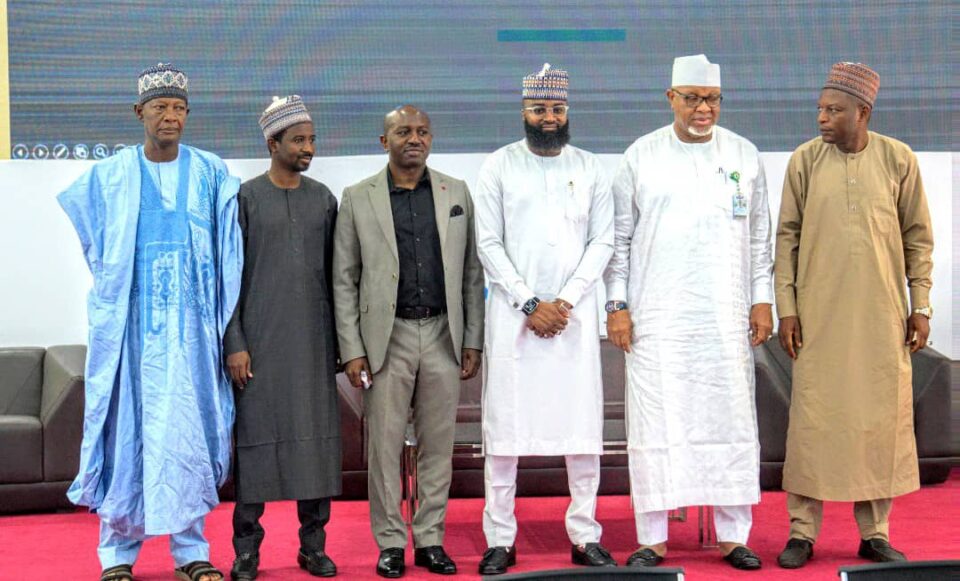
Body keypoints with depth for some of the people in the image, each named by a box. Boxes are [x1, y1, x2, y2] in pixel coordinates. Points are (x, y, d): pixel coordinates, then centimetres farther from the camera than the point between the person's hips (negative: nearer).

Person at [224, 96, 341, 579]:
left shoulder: (323, 199, 10)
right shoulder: (246, 198, 0)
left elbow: (333, 275, 12)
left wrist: (339, 340, 9)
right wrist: (234, 344, -7)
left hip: (313, 340, 3)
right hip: (261, 340, -3)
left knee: (316, 436, 3)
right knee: (257, 435, -1)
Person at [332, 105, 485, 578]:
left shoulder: (456, 193, 9)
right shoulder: (358, 198, 3)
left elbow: (472, 272, 9)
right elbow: (344, 280, 1)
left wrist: (472, 340, 4)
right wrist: (352, 349, -5)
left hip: (443, 335, 2)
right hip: (387, 338, -2)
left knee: (437, 445, 7)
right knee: (384, 446, 2)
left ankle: (430, 540, 17)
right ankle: (390, 543, 13)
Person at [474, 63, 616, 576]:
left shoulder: (589, 168, 8)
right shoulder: (499, 166, 4)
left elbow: (602, 241, 4)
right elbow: (489, 244, -1)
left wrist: (566, 301, -8)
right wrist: (530, 303, -9)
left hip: (574, 313, 1)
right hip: (512, 312, -1)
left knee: (582, 426, 2)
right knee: (504, 427, 0)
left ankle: (585, 537, 12)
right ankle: (500, 539, 8)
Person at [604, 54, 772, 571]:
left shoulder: (744, 155, 9)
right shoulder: (641, 156, 4)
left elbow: (759, 235, 12)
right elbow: (620, 236, 5)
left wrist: (762, 299, 6)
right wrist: (616, 304, -1)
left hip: (725, 315, 2)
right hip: (655, 315, -1)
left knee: (730, 421, 2)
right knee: (655, 423, -1)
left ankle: (733, 536, 12)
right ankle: (651, 538, 7)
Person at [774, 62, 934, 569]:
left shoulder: (898, 160, 1)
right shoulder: (804, 160, 1)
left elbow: (918, 237, 6)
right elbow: (787, 237, 4)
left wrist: (920, 305, 2)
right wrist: (786, 307, -1)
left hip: (882, 317, 1)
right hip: (819, 315, 0)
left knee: (882, 419, 5)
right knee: (812, 419, 1)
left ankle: (875, 533, 17)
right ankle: (802, 532, 11)